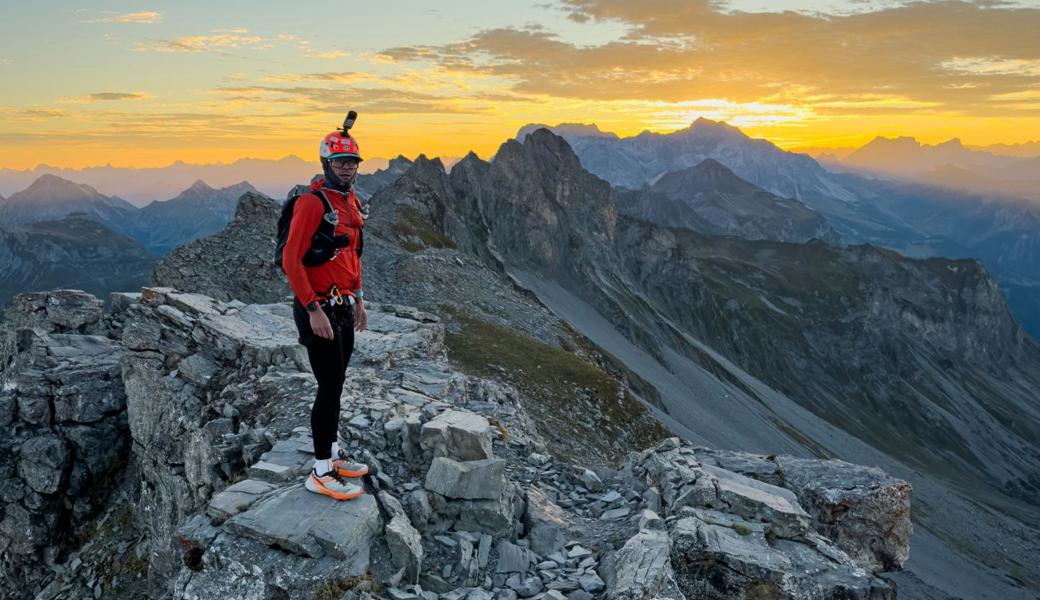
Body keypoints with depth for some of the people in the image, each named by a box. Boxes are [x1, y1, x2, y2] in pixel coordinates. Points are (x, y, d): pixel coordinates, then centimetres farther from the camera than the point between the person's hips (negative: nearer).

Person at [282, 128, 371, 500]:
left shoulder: (351, 202, 12)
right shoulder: (312, 203, -17)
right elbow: (291, 260, -21)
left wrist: (359, 300, 20)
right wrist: (314, 311, -22)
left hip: (343, 307, 9)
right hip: (318, 310, -9)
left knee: (335, 385, 17)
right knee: (330, 389, -4)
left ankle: (332, 453, 31)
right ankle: (321, 473, 7)